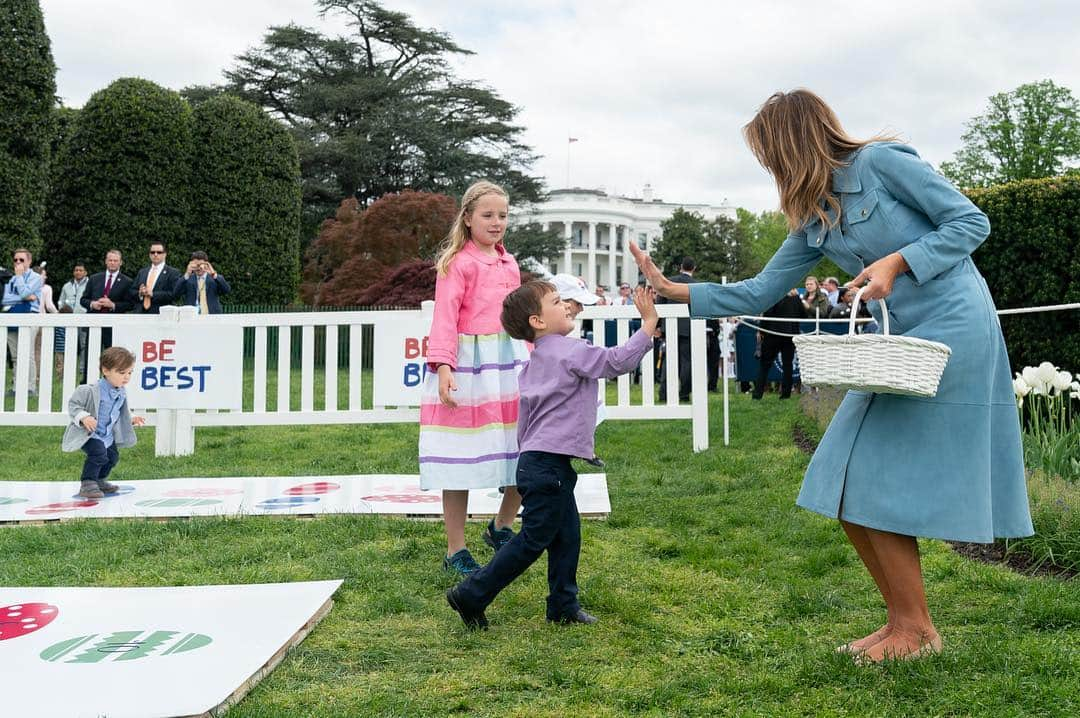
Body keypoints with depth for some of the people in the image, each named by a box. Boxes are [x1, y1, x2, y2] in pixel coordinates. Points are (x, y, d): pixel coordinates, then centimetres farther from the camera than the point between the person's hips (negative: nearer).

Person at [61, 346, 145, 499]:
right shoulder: (90, 390, -24)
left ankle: (100, 481, 44)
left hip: (107, 436, 8)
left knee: (112, 456, 18)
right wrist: (84, 417, -34)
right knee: (98, 453, -28)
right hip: (88, 434, -8)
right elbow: (73, 404, -19)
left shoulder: (121, 394, 1)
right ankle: (87, 484, -14)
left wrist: (131, 419, 5)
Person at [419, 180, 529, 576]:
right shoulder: (458, 263, -6)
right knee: (461, 459, -1)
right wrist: (443, 367, -24)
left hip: (510, 360, 7)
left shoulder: (509, 262, 15)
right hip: (468, 364, -7)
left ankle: (501, 528, 30)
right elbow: (445, 317, -13)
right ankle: (455, 551, 12)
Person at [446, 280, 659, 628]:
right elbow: (617, 361, -17)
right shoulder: (569, 350, -12)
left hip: (536, 460, 10)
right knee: (534, 540, -2)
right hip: (547, 466, -10)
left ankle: (563, 606, 21)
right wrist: (649, 322, -11)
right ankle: (471, 595, 5)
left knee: (567, 535, 14)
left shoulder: (536, 360, 17)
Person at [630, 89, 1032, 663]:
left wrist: (897, 260, -18)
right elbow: (759, 293, 13)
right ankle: (902, 621, 16)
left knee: (878, 486, -8)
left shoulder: (882, 162, -8)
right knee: (847, 491, 2)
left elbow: (972, 221, -7)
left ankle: (917, 630, 8)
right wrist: (673, 290, 9)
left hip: (954, 330, -8)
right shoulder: (812, 220, 13)